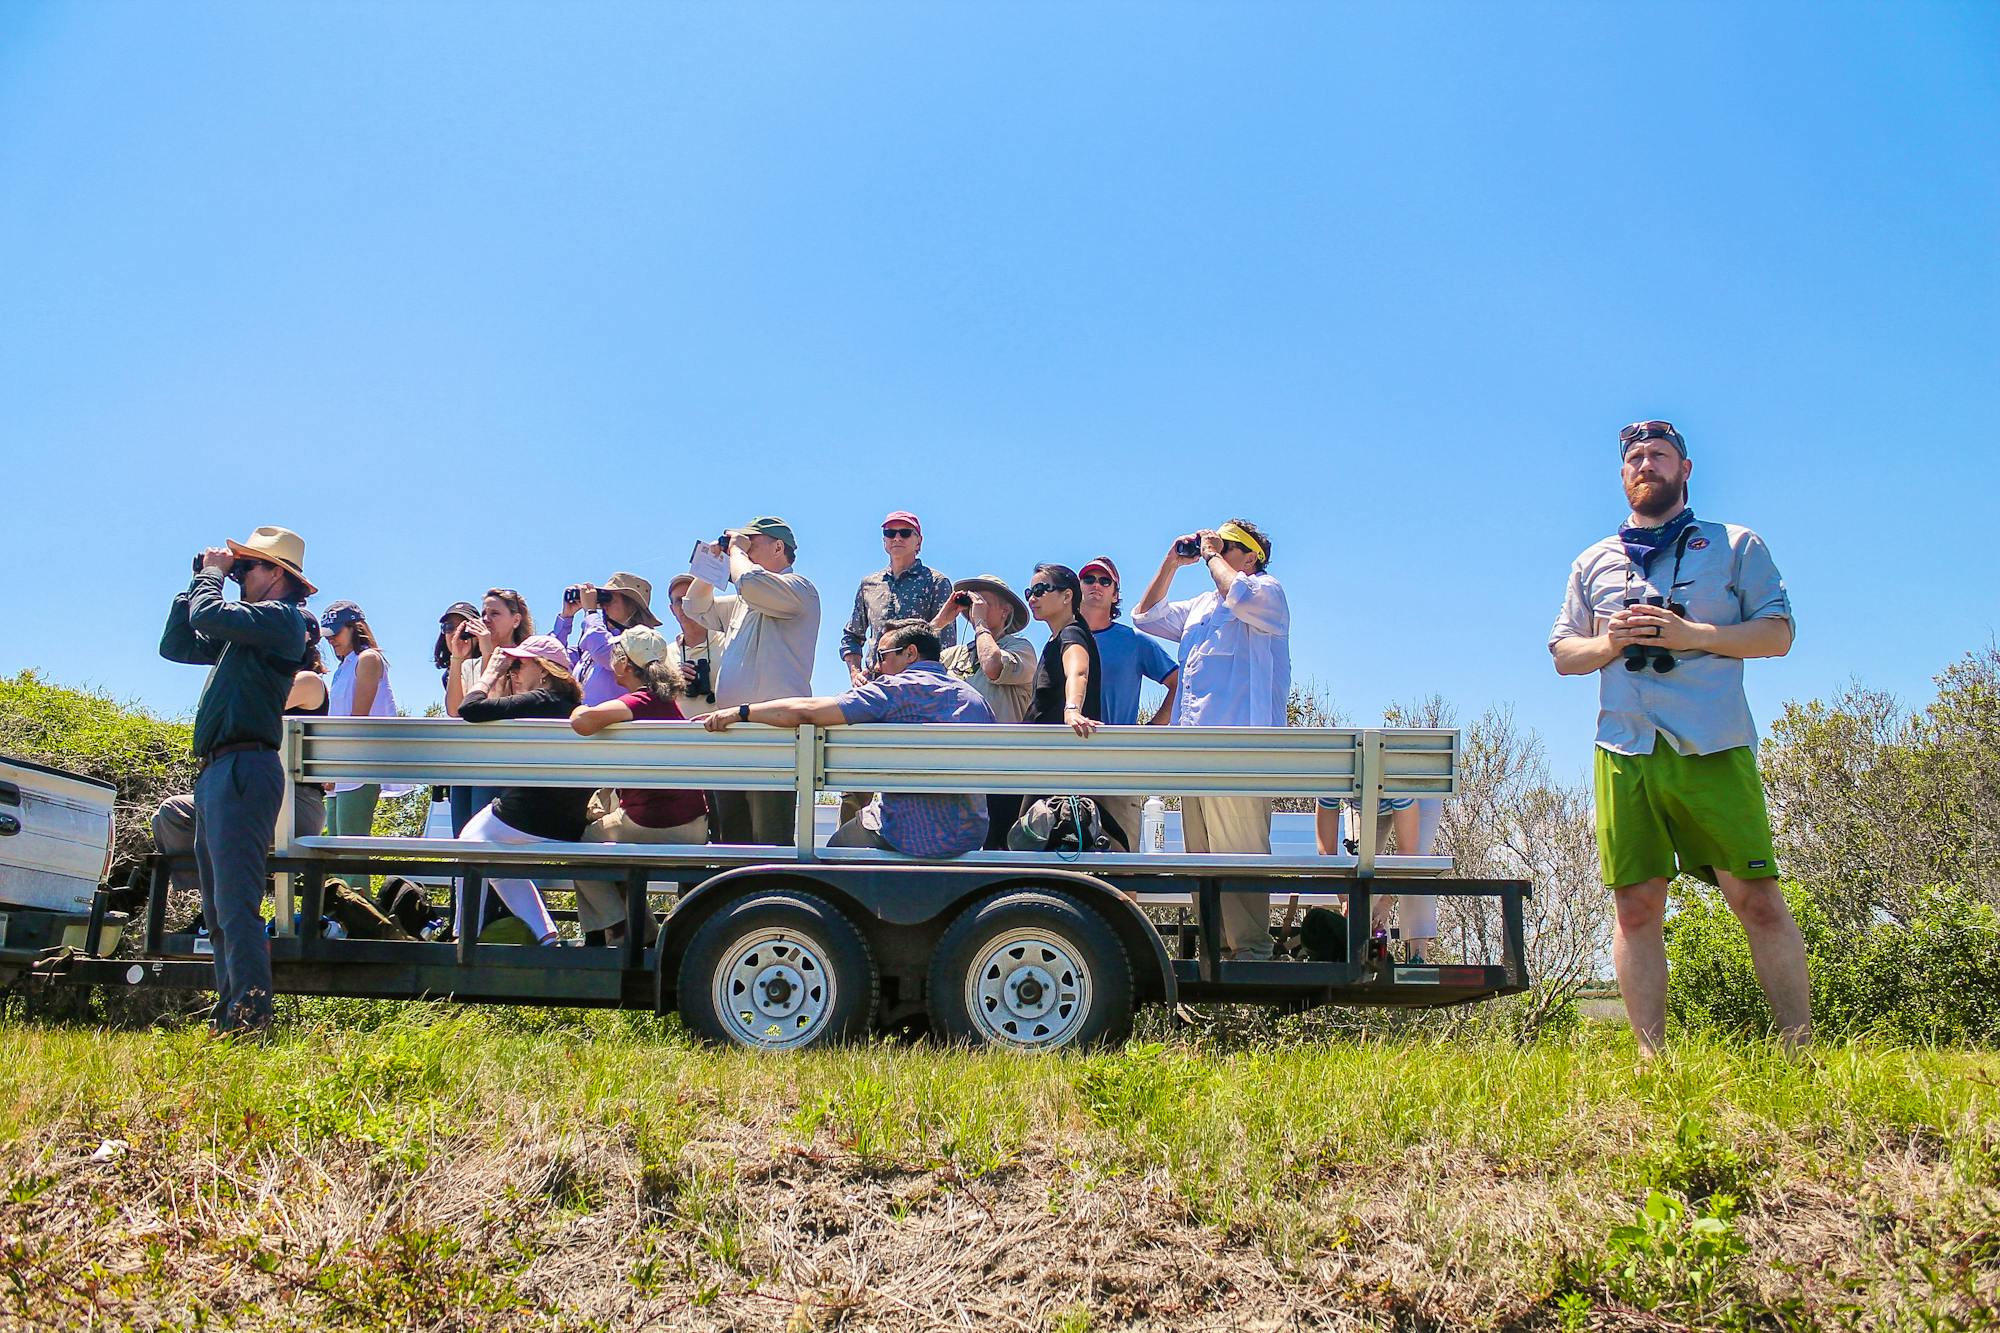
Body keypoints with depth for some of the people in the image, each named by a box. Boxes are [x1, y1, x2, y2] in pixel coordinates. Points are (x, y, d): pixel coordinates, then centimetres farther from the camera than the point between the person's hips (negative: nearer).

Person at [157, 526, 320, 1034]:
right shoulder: (244, 628, 24)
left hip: (243, 768, -11)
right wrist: (199, 580, 21)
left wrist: (212, 573, 1)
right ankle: (229, 1012, 17)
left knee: (235, 901, -16)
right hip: (215, 771, 11)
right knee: (218, 909, 12)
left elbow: (209, 615, -18)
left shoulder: (281, 617, -5)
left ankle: (250, 1011, -17)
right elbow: (175, 645, 28)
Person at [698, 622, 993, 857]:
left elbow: (806, 711, -14)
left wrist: (739, 712, -3)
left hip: (911, 838, -6)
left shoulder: (896, 689, -8)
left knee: (836, 846, 21)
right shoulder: (976, 699, 10)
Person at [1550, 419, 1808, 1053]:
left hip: (1713, 746, -2)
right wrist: (1610, 643, -1)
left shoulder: (1735, 545, 13)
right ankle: (1651, 1057, 5)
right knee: (1637, 907, 0)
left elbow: (1777, 633, 5)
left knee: (1757, 899, -6)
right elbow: (1562, 654, 20)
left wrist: (1693, 634, -10)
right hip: (1625, 749, 3)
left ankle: (1801, 1049, 5)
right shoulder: (1593, 562, 21)